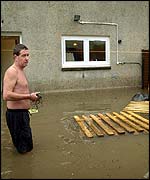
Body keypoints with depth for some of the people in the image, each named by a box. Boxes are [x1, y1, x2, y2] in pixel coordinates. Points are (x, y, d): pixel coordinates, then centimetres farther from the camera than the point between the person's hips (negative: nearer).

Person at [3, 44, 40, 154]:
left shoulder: (21, 71, 13)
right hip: (16, 114, -10)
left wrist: (31, 97, 13)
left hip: (23, 113, 10)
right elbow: (6, 95, -30)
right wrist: (29, 96, -23)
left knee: (26, 146, 25)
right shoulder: (12, 71, -19)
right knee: (24, 149, 0)